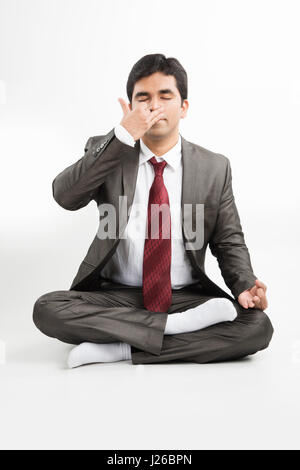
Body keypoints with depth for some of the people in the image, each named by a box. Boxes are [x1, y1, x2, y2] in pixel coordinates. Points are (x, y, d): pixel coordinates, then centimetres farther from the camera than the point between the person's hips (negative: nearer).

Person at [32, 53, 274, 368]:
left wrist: (245, 288, -14)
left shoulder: (215, 168, 5)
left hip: (187, 297, 1)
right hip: (115, 296, 0)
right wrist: (124, 135, -20)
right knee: (47, 309, -26)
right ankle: (177, 325, -23)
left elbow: (229, 242, 7)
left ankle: (121, 349, -20)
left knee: (257, 326, -25)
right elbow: (65, 197, -15)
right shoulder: (105, 151, 3)